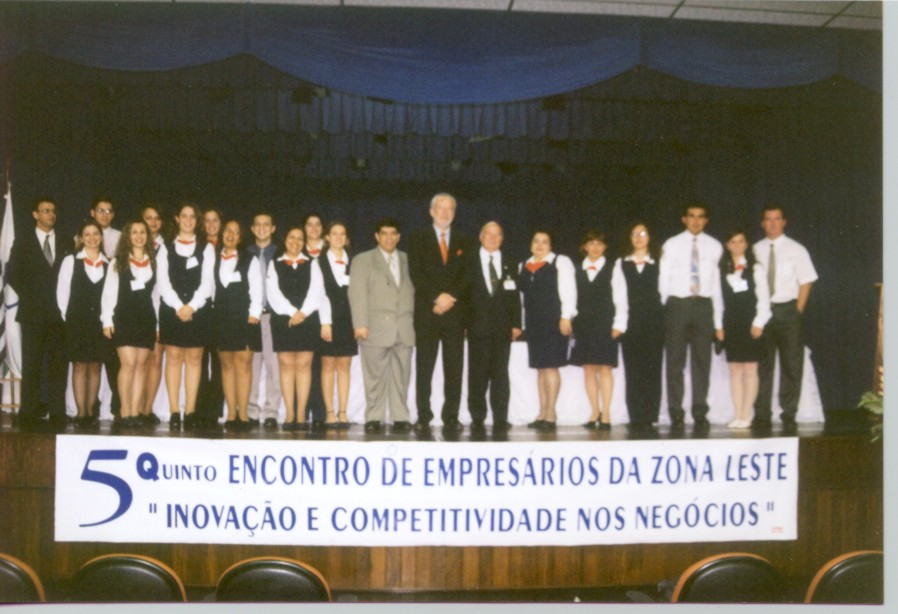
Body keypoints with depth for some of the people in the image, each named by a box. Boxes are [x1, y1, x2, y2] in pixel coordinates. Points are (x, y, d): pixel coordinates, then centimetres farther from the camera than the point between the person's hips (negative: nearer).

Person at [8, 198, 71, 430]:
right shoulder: (23, 242, 9)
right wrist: (30, 296, -1)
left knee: (58, 365, -2)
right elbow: (12, 274, 5)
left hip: (58, 313, 1)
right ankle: (29, 412, 3)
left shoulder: (65, 244, 12)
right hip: (33, 313, -1)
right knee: (32, 364, -1)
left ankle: (57, 414, -1)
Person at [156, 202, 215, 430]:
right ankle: (174, 412, -1)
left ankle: (190, 412, 1)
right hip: (171, 309, 0)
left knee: (194, 358, 0)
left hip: (198, 309, 0)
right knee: (173, 358, -2)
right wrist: (178, 306, -12)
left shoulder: (206, 248, 9)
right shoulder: (166, 248, 11)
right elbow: (163, 281, 1)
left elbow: (207, 282, 1)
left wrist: (192, 306, -12)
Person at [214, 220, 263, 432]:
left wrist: (254, 313, -8)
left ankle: (242, 415, -8)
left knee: (243, 362, -8)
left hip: (244, 317, -2)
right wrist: (209, 312, 0)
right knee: (227, 363, 3)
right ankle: (231, 415, 5)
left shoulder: (249, 260, 7)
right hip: (221, 317, 2)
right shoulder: (213, 260, 13)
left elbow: (257, 289, 1)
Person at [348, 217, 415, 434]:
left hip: (404, 327, 3)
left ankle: (400, 418, 7)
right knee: (375, 376, -2)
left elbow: (412, 290, 16)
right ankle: (373, 419, 4)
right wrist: (360, 324, -9)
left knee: (401, 376, 2)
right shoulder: (363, 260, 9)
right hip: (376, 327, -3)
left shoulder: (407, 260, 19)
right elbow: (357, 293, 0)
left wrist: (413, 317, 4)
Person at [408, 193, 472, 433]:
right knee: (424, 367, -2)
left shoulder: (465, 242, 15)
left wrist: (450, 297, -9)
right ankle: (423, 417, 1)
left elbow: (467, 275, 5)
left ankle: (451, 417, 6)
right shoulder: (418, 239, 9)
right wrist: (437, 296, -12)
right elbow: (416, 274, -1)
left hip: (455, 312, 2)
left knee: (454, 367, 0)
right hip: (427, 312, -2)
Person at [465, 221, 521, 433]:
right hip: (478, 326, -1)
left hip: (502, 328, 2)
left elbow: (514, 296, 10)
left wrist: (516, 324, 1)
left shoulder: (509, 265, 13)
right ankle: (477, 419, 8)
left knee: (500, 374, 1)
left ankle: (500, 419, 4)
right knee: (478, 374, 2)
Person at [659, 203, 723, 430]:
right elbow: (663, 280, 6)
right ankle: (676, 414, 9)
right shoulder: (671, 245, 5)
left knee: (702, 362, 3)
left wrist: (718, 322, 5)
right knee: (675, 363, 2)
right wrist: (666, 309, 1)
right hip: (677, 305, -1)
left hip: (704, 306, 1)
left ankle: (700, 414, 11)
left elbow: (717, 284, 7)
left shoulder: (714, 247, 8)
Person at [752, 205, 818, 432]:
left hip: (788, 310, -1)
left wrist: (797, 312, -5)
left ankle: (788, 415, 8)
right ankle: (761, 415, 10)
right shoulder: (755, 250, 7)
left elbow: (806, 282, 2)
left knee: (791, 365, 1)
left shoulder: (796, 250, 3)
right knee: (762, 365, 4)